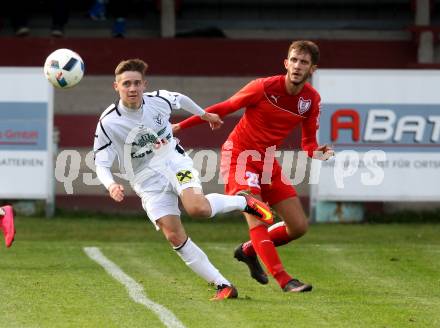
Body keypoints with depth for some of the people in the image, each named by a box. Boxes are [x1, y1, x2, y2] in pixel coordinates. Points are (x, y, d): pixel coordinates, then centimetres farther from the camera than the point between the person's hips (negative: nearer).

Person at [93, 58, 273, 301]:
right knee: (175, 237, -13)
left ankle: (244, 202, -2)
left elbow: (180, 99, 14)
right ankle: (223, 286, -6)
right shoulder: (108, 123, -16)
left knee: (197, 207, -31)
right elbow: (101, 163, -12)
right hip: (147, 180, 0)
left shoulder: (158, 100, -10)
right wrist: (111, 185, -34)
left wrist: (204, 114, 34)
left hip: (173, 161, 0)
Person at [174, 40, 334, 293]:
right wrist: (181, 125, -7)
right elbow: (224, 108, -8)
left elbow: (308, 141, 4)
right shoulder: (264, 87, -19)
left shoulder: (312, 99, -4)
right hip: (239, 155, -6)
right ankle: (284, 280, -23)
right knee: (257, 218, -22)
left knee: (299, 227, 2)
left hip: (268, 162, 6)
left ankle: (249, 251, 24)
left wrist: (317, 152, -21)